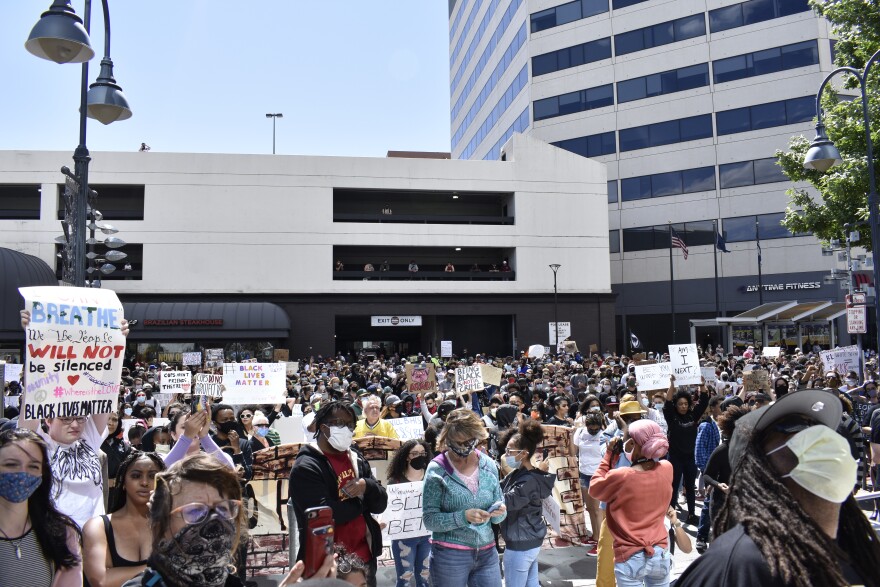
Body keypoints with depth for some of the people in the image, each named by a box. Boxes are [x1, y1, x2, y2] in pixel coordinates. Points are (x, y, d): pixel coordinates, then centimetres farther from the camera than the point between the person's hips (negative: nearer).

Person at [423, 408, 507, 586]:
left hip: (487, 553, 3)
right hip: (449, 556, -3)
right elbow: (429, 519, -13)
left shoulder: (489, 465, 1)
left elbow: (499, 511, 9)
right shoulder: (437, 470, -10)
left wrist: (499, 511, -13)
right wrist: (463, 517, -25)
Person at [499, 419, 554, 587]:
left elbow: (505, 502, -31)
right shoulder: (518, 474, 6)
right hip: (530, 541, 9)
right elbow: (500, 490, 4)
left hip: (520, 545, -9)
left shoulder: (529, 481, -23)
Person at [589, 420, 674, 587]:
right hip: (661, 553, 4)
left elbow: (594, 487, -2)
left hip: (631, 557, -4)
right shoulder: (667, 469, -8)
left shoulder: (620, 477, -22)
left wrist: (610, 455, -1)